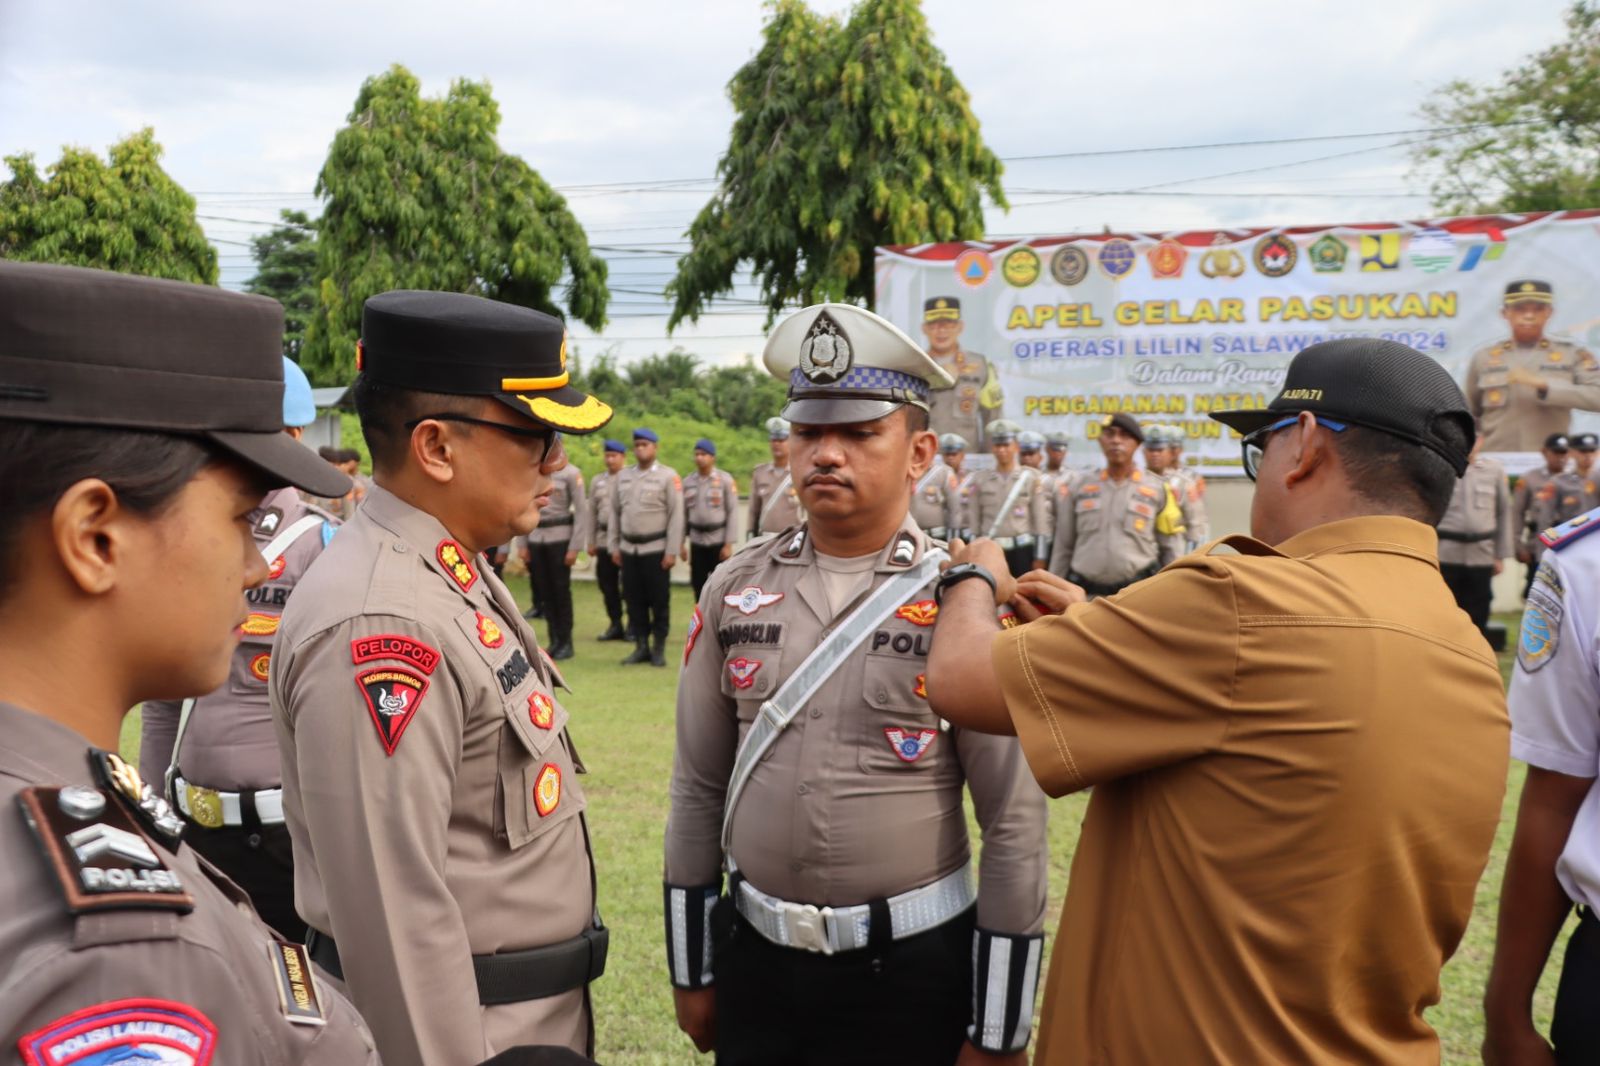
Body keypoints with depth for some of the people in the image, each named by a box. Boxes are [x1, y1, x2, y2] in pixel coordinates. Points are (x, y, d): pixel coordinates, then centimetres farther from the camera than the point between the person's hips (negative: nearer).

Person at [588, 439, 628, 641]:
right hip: (604, 539, 5)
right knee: (607, 584, 8)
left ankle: (634, 626, 7)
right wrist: (591, 542, 12)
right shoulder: (598, 481, 13)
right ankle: (615, 625, 19)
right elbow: (592, 512, 15)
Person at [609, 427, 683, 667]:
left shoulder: (668, 476, -3)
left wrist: (672, 551, -12)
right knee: (634, 600, 6)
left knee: (659, 600, 1)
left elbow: (676, 516, -7)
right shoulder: (623, 476, 12)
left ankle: (659, 649, 10)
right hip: (628, 549, 4)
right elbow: (615, 512, 14)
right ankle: (641, 647, 15)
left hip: (656, 549, -4)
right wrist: (614, 546, 10)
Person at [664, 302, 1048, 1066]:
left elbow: (1014, 826, -9)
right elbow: (698, 787, 6)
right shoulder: (734, 590, 0)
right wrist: (691, 969, 9)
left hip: (911, 972, -3)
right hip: (753, 955, 3)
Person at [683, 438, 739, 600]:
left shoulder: (725, 479, -6)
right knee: (698, 585, 8)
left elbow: (733, 512, -8)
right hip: (696, 541, 4)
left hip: (718, 540, -3)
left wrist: (729, 544, -12)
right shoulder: (687, 482, 5)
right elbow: (683, 514, 8)